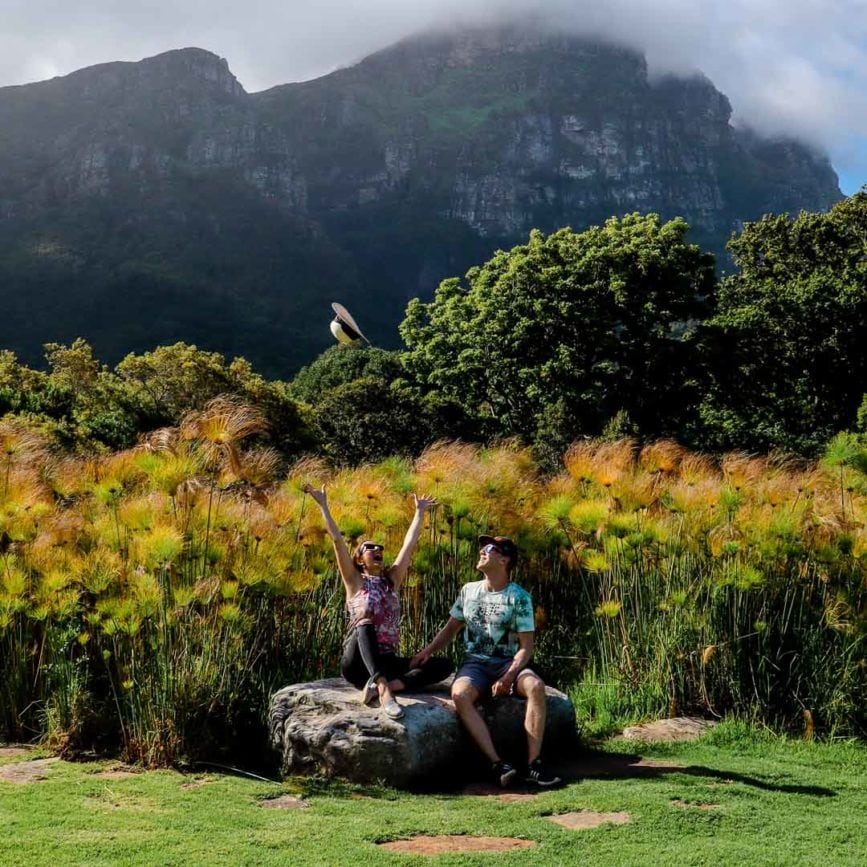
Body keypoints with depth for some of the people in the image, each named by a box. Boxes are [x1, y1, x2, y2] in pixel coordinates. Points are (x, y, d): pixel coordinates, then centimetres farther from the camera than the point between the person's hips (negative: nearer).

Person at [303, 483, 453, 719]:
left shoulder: (392, 580, 16)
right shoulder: (355, 582, 5)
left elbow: (409, 544, 17)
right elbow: (337, 541, -2)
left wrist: (420, 511, 21)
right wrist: (323, 505, -5)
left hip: (386, 661, 5)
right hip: (357, 663, -4)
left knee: (443, 666, -14)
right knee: (365, 624, -36)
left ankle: (380, 686, -32)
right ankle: (384, 689, -55)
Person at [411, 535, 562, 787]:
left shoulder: (519, 597, -2)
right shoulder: (469, 590, 9)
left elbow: (526, 646, -5)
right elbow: (450, 628, 18)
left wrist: (509, 677, -20)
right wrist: (428, 651, 1)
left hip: (507, 663, -2)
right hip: (475, 663, 2)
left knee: (536, 686, -34)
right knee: (459, 694, -33)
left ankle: (533, 764, -29)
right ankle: (497, 763, -35)